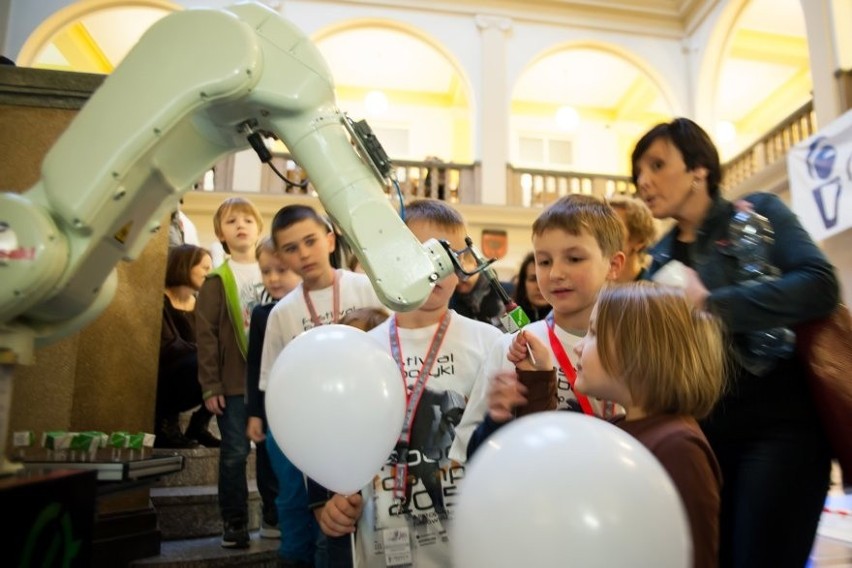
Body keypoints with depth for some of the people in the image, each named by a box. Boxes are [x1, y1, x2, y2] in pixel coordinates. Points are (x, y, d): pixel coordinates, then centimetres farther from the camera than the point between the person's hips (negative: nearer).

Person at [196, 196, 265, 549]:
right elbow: (207, 335, -4)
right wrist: (210, 385, -9)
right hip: (234, 382, -2)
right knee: (235, 453, 3)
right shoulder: (218, 280, -1)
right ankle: (235, 523, 18)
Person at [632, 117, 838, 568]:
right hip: (702, 434, 5)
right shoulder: (661, 257, 11)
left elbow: (819, 285, -19)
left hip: (777, 425, -5)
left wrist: (708, 304, -23)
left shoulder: (757, 214, -2)